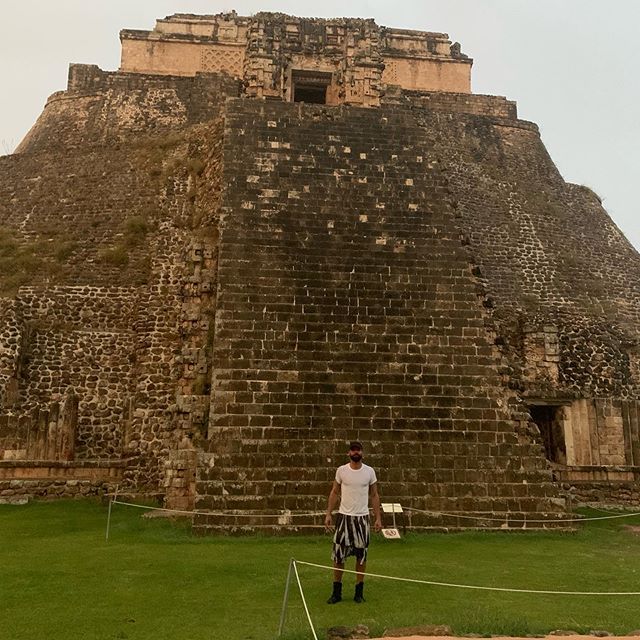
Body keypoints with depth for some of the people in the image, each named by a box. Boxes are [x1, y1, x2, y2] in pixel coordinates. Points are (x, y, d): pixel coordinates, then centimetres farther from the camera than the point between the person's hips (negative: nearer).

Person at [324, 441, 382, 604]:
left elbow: (374, 495, 5)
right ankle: (337, 592, 14)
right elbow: (334, 493, 6)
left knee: (361, 555, 6)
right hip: (344, 516, 0)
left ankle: (359, 592, 18)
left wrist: (378, 518, -1)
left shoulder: (369, 471, 0)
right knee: (338, 555, 2)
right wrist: (328, 514, -1)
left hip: (362, 517, 0)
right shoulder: (341, 470, 0)